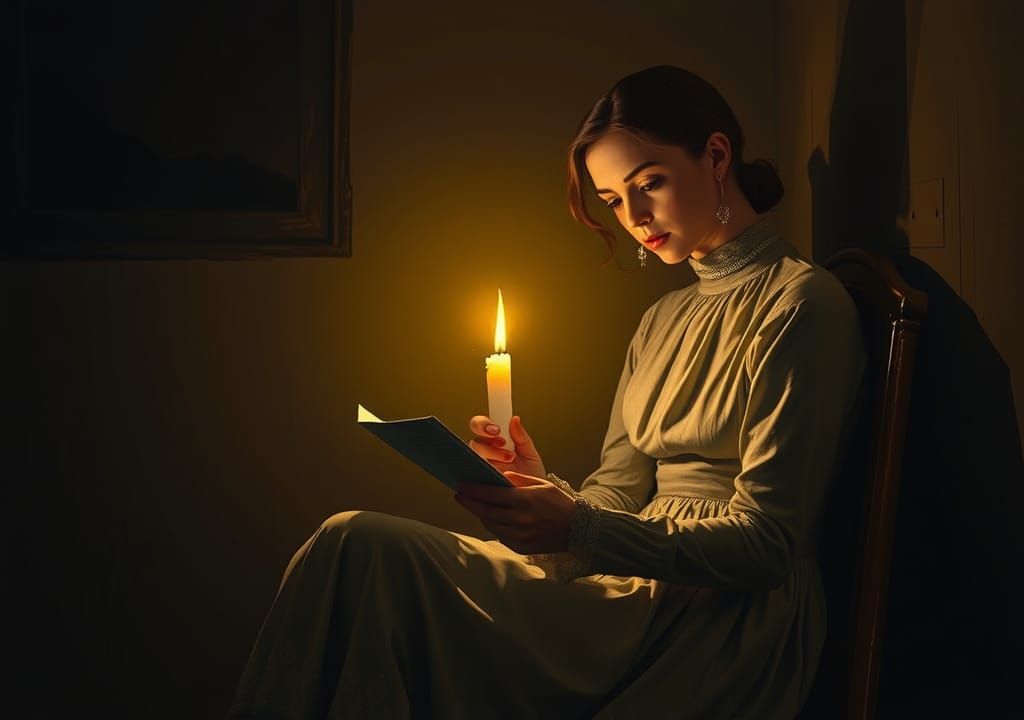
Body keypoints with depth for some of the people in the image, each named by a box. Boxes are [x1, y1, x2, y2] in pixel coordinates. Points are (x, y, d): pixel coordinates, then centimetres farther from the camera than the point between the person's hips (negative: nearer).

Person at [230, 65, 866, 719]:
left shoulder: (800, 302, -5)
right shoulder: (662, 322, 21)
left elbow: (765, 542, -12)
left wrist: (577, 528, -23)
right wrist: (544, 490, -7)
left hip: (729, 630, -7)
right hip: (640, 585, 7)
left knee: (361, 549, -22)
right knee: (362, 546, -17)